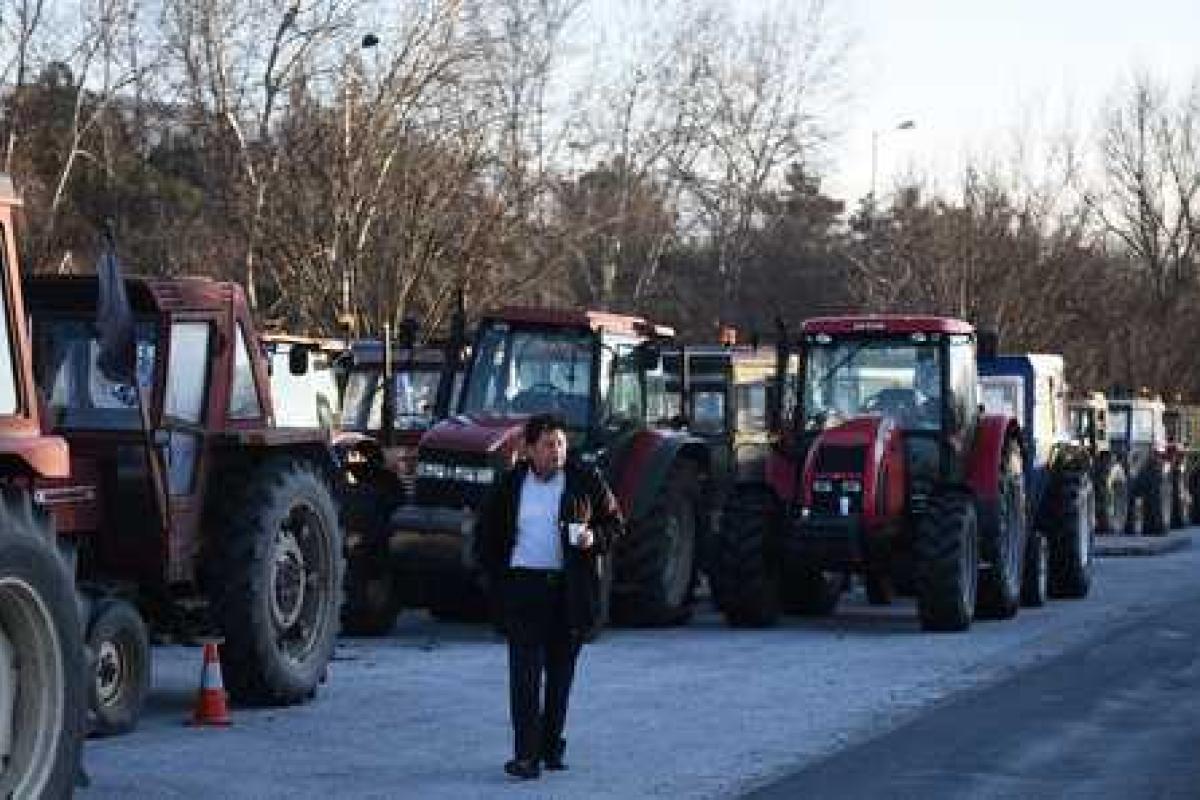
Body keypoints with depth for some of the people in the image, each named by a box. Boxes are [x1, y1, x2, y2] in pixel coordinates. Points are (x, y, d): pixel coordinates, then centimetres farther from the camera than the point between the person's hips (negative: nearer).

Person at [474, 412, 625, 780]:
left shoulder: (585, 480, 4)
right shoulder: (510, 485, 6)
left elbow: (614, 521, 9)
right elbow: (488, 536, 15)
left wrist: (595, 538, -12)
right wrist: (496, 580, 4)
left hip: (571, 588, 1)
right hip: (523, 586, -1)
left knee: (561, 670, 9)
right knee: (525, 670, -10)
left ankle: (551, 746, 22)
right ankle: (526, 754, -13)